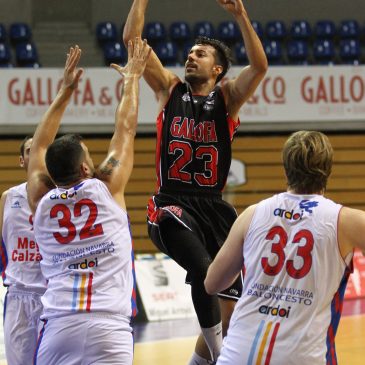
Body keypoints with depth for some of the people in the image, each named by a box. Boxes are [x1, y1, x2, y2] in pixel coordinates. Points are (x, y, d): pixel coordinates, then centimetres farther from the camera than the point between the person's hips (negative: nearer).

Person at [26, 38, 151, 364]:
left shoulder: (40, 200, 12)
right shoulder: (107, 188, 5)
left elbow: (40, 145, 29)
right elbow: (126, 129, 18)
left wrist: (65, 91, 37)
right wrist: (132, 78, 32)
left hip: (57, 325, 3)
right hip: (108, 325, -3)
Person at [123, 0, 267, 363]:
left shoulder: (227, 97, 5)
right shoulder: (169, 89, 7)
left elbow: (259, 66, -14)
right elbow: (131, 38, 1)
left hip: (213, 207, 3)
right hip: (172, 206, -3)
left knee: (230, 306, 5)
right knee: (204, 270, -29)